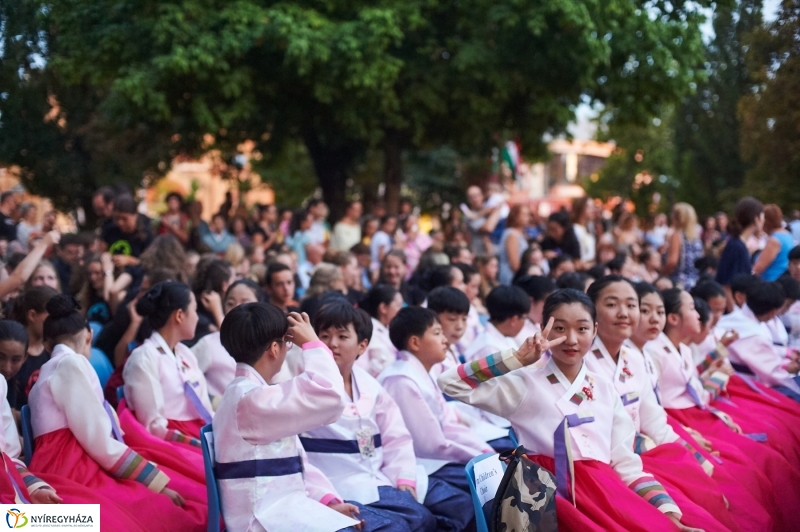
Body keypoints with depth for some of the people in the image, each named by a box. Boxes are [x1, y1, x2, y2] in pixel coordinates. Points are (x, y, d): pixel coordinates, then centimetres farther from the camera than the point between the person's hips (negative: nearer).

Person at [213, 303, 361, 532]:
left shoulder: (248, 394, 18)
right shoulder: (252, 400, -17)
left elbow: (294, 460, 17)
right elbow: (329, 397, -24)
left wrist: (328, 500, 5)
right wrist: (312, 343, -11)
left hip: (276, 510, 10)